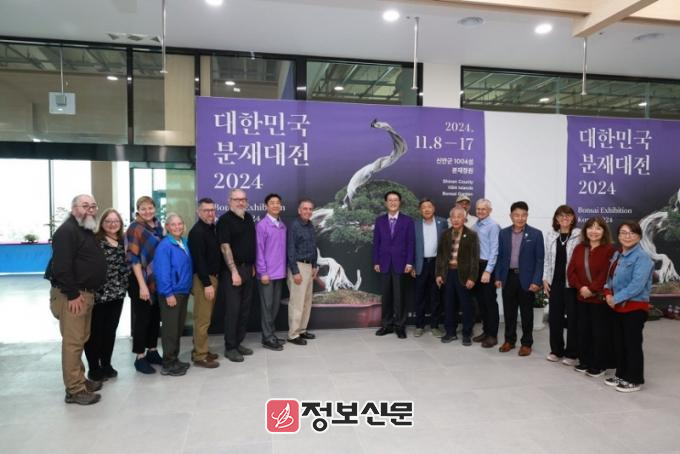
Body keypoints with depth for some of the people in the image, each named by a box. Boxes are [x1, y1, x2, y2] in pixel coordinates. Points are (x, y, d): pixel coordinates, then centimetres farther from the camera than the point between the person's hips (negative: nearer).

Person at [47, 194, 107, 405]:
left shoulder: (87, 231, 18)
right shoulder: (67, 231, -13)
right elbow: (61, 266, -22)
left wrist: (88, 292, 16)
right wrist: (72, 294, -21)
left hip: (86, 293, 10)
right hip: (71, 295, -10)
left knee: (81, 339, 16)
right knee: (72, 342, -5)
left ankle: (80, 379, 27)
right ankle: (74, 390, 1)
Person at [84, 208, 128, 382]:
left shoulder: (123, 241, 9)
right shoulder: (95, 240, -10)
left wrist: (124, 284, 8)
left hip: (117, 293, 6)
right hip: (98, 293, -6)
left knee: (110, 330, 14)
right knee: (95, 331, 4)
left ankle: (106, 365, 26)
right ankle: (94, 368, 15)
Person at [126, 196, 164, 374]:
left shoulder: (158, 226, 8)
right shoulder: (134, 228, -10)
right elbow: (134, 259, -15)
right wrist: (142, 285, -20)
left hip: (158, 280, 6)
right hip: (141, 281, -6)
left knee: (155, 316, 12)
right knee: (142, 318, 1)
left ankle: (152, 351, 26)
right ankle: (140, 357, 11)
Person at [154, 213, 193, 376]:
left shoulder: (185, 243, 8)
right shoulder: (164, 246, -15)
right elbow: (162, 272, -18)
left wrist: (189, 286, 13)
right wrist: (168, 294, -20)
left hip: (183, 291, 8)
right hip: (171, 293, -8)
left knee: (179, 327, 15)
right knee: (170, 329, 1)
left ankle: (175, 359, 27)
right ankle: (168, 364, 11)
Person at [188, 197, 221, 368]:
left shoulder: (212, 228, 13)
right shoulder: (197, 231, -14)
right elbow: (198, 260, -20)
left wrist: (213, 279, 13)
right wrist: (207, 284, -22)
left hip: (212, 276, 9)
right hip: (203, 279, -9)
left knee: (205, 317, 15)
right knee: (202, 319, -4)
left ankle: (200, 350, 24)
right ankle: (200, 356, 4)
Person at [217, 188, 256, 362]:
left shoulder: (248, 217, 12)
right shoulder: (225, 220, -9)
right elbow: (225, 248, -15)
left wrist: (253, 266, 14)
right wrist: (234, 272, -18)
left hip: (248, 269, 7)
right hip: (232, 271, -7)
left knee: (245, 309, 11)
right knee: (233, 309, -3)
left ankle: (238, 343, 22)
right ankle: (230, 347, 8)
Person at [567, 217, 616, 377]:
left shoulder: (609, 249, -8)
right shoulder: (579, 249, 9)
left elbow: (606, 274, -15)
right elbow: (571, 271, 3)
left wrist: (592, 289, -17)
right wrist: (581, 287, -11)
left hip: (600, 298, -5)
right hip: (582, 297, 6)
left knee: (600, 332, 4)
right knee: (583, 330, 13)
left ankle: (598, 365, 16)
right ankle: (585, 362, 26)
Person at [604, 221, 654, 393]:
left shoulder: (642, 257, -15)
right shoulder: (617, 255, 10)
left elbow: (637, 285, -22)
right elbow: (610, 277, 13)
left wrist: (616, 298, -19)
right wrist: (608, 294, -5)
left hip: (635, 307, -7)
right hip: (618, 307, 8)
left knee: (633, 344, 3)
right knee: (619, 342, 15)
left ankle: (635, 380, 16)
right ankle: (621, 374, 29)